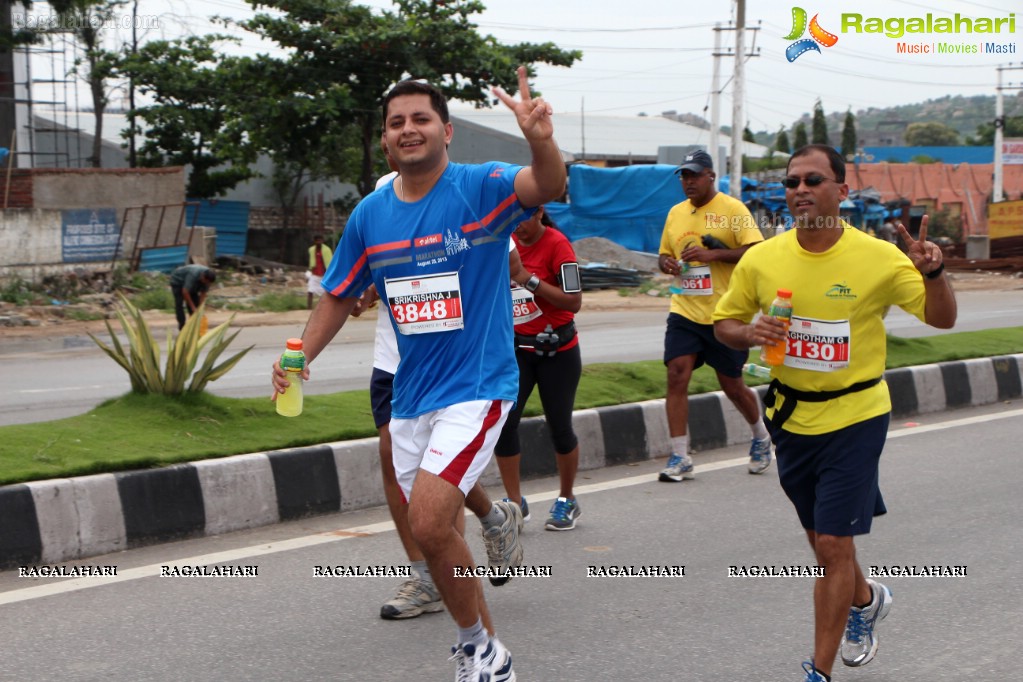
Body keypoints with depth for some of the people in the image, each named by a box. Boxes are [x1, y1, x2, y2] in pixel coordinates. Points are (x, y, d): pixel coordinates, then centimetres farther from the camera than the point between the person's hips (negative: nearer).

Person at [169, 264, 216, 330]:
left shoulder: (207, 276, -22)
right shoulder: (193, 275, -42)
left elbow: (203, 293, -14)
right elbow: (185, 292, -39)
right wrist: (192, 307, -34)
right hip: (177, 280, -6)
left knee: (196, 303, -3)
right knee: (179, 304, -16)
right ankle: (182, 328, -16)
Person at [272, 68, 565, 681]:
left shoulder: (480, 188, -11)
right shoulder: (370, 215, 5)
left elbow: (547, 186, -31)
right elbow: (341, 296, 17)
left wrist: (541, 141, -53)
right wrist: (301, 357, 2)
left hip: (478, 386, -6)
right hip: (410, 393, 6)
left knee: (429, 524, -19)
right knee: (431, 523, 14)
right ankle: (497, 515, 47)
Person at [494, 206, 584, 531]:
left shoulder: (557, 244, -14)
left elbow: (573, 302, -21)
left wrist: (530, 280, -26)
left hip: (556, 350, -5)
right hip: (516, 348, 5)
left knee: (559, 425, 3)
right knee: (502, 421, -8)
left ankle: (567, 502, 22)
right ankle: (515, 503, 2)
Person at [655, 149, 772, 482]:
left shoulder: (732, 209, -5)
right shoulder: (676, 213, 12)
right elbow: (664, 254, 22)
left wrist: (714, 254, -23)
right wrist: (666, 263, -2)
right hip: (684, 312, 4)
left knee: (732, 385, 7)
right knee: (677, 376, -10)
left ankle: (761, 438, 35)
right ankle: (680, 458, -6)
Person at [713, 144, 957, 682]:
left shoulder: (879, 258, -13)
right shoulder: (762, 260, -4)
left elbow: (942, 318, -9)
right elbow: (724, 322, 8)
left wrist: (932, 273, -29)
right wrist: (749, 334, -15)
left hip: (855, 417, -4)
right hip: (792, 416, 4)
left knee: (833, 545, -8)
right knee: (823, 543, 19)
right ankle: (866, 599, 52)